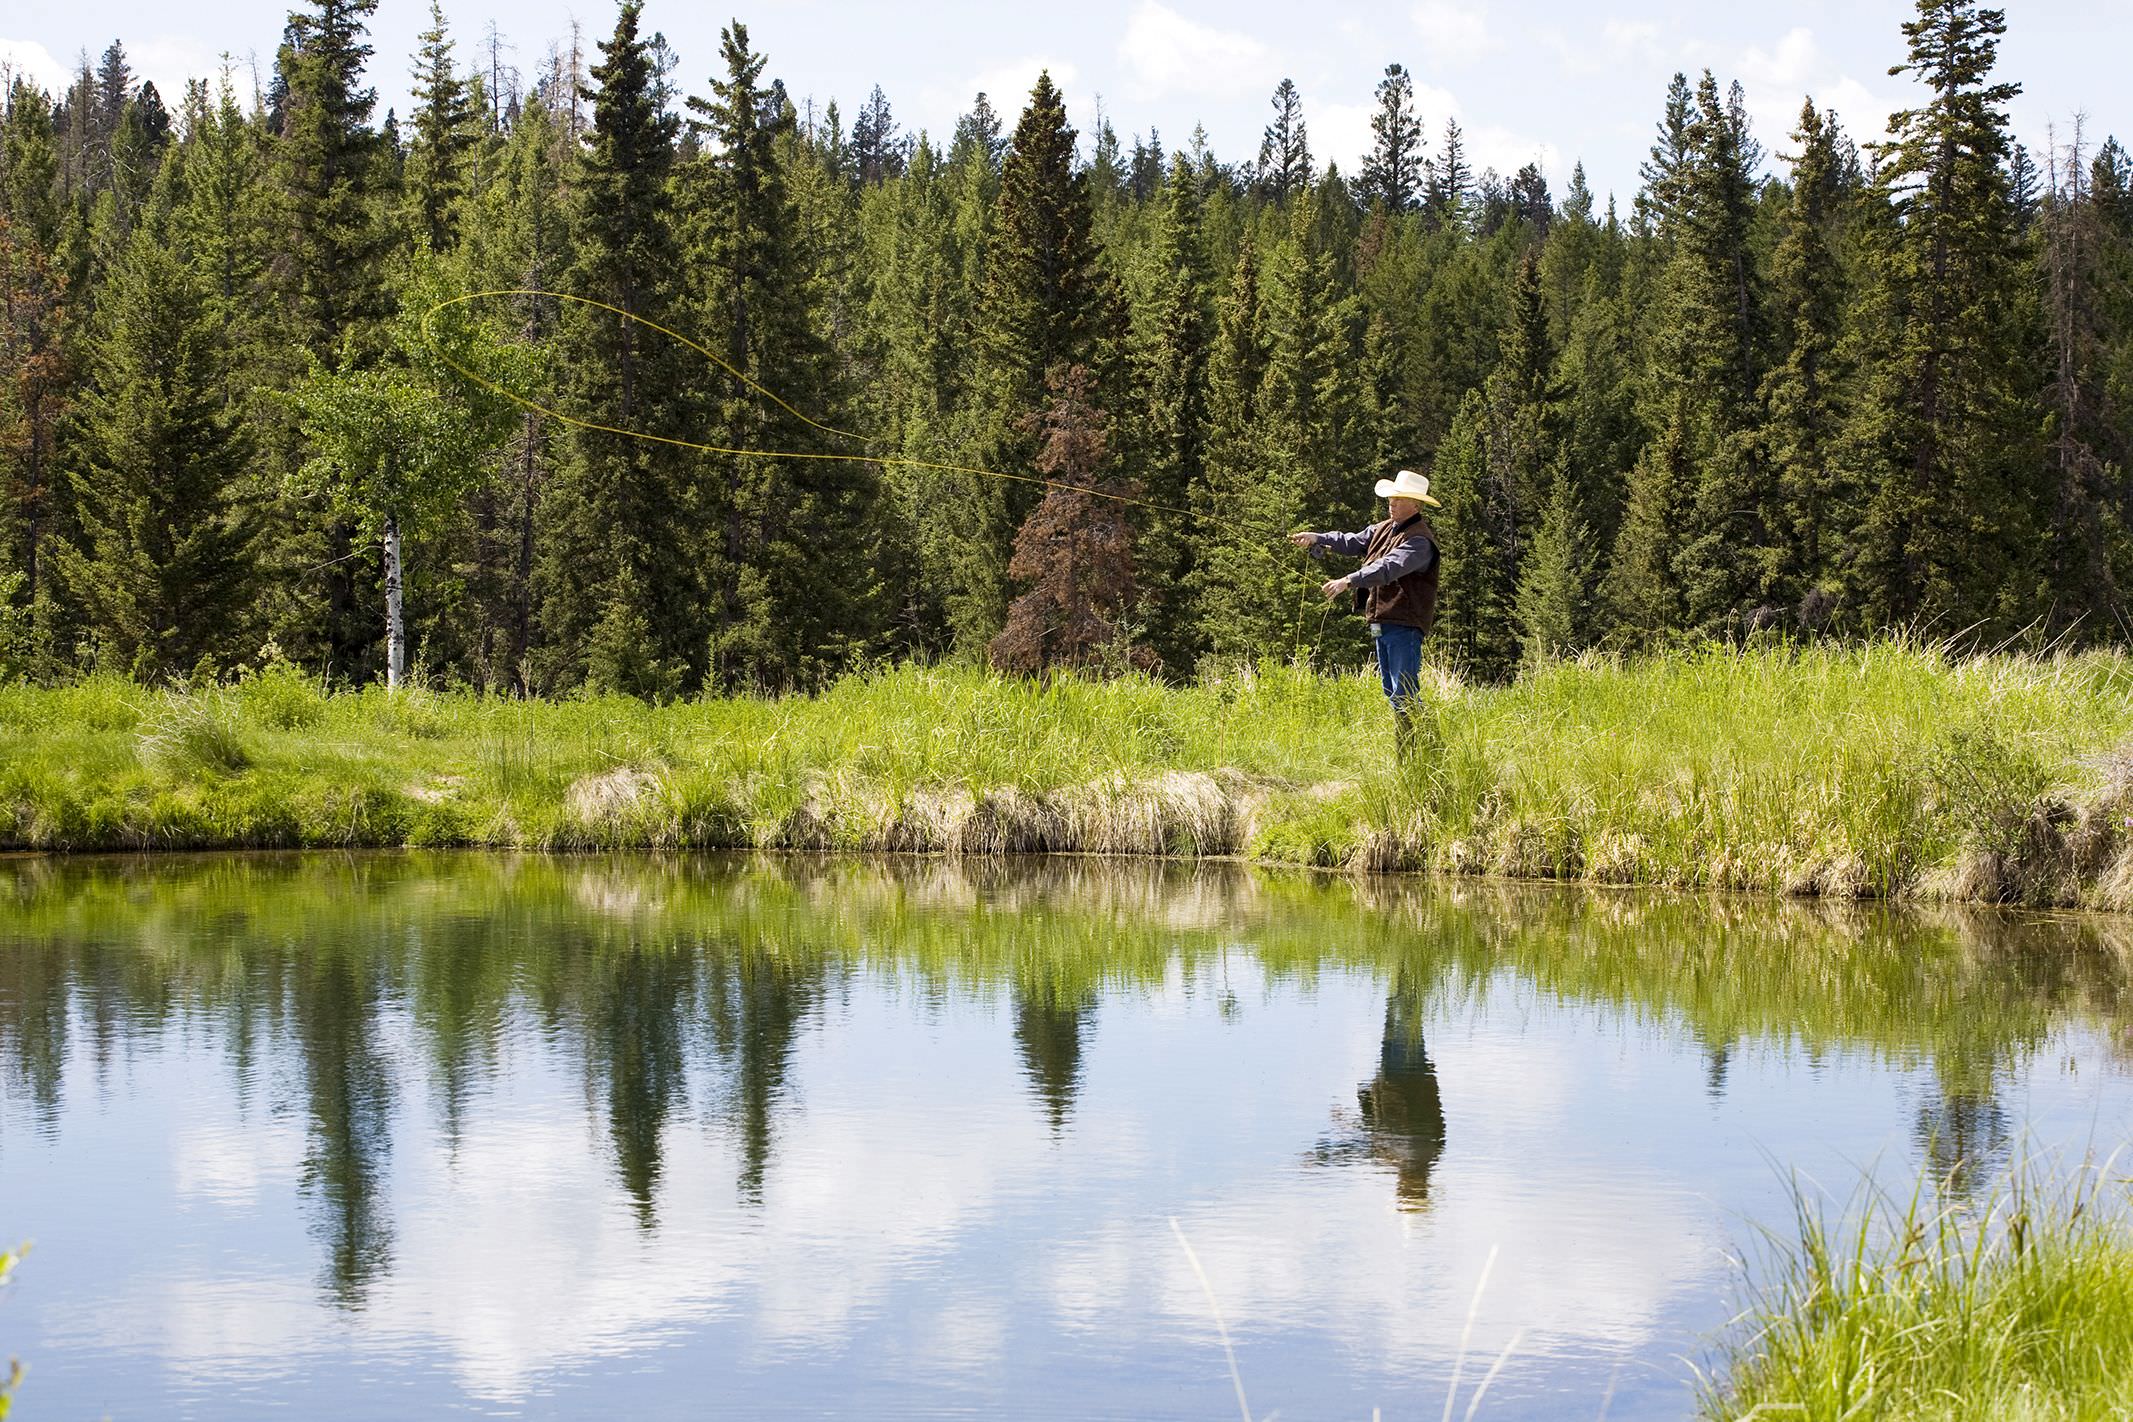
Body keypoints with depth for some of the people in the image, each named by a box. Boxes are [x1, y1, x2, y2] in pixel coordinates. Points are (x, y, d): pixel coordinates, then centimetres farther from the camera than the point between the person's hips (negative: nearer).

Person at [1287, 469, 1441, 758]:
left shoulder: (1419, 540, -16)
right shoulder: (1385, 528, 14)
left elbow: (1388, 568, -28)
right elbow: (1354, 542, 17)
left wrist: (1349, 581, -36)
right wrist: (1318, 539, 2)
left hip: (1404, 625, -10)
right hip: (1381, 622, 10)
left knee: (1403, 695, -12)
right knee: (1392, 691, 14)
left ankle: (1411, 758, -11)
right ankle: (1400, 755, 20)